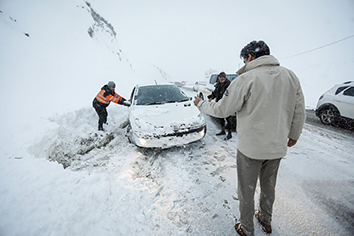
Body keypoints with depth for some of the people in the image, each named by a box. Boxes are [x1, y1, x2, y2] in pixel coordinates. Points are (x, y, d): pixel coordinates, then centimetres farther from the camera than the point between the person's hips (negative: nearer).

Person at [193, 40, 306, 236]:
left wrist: (200, 104, 4)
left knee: (246, 191, 15)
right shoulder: (291, 76, 1)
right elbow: (299, 112, 7)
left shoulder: (246, 79, -18)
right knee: (269, 186, 27)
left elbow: (221, 110, -14)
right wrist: (294, 135, 23)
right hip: (277, 147, 7)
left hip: (250, 148, -6)